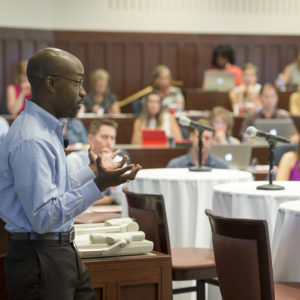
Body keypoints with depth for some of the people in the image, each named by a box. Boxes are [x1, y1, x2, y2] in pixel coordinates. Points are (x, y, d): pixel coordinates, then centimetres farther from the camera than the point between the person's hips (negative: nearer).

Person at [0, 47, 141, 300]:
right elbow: (43, 217, -25)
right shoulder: (30, 141, -21)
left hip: (63, 252, 10)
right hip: (39, 260, -10)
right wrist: (99, 186, -28)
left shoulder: (48, 129, 12)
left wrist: (93, 171, 23)